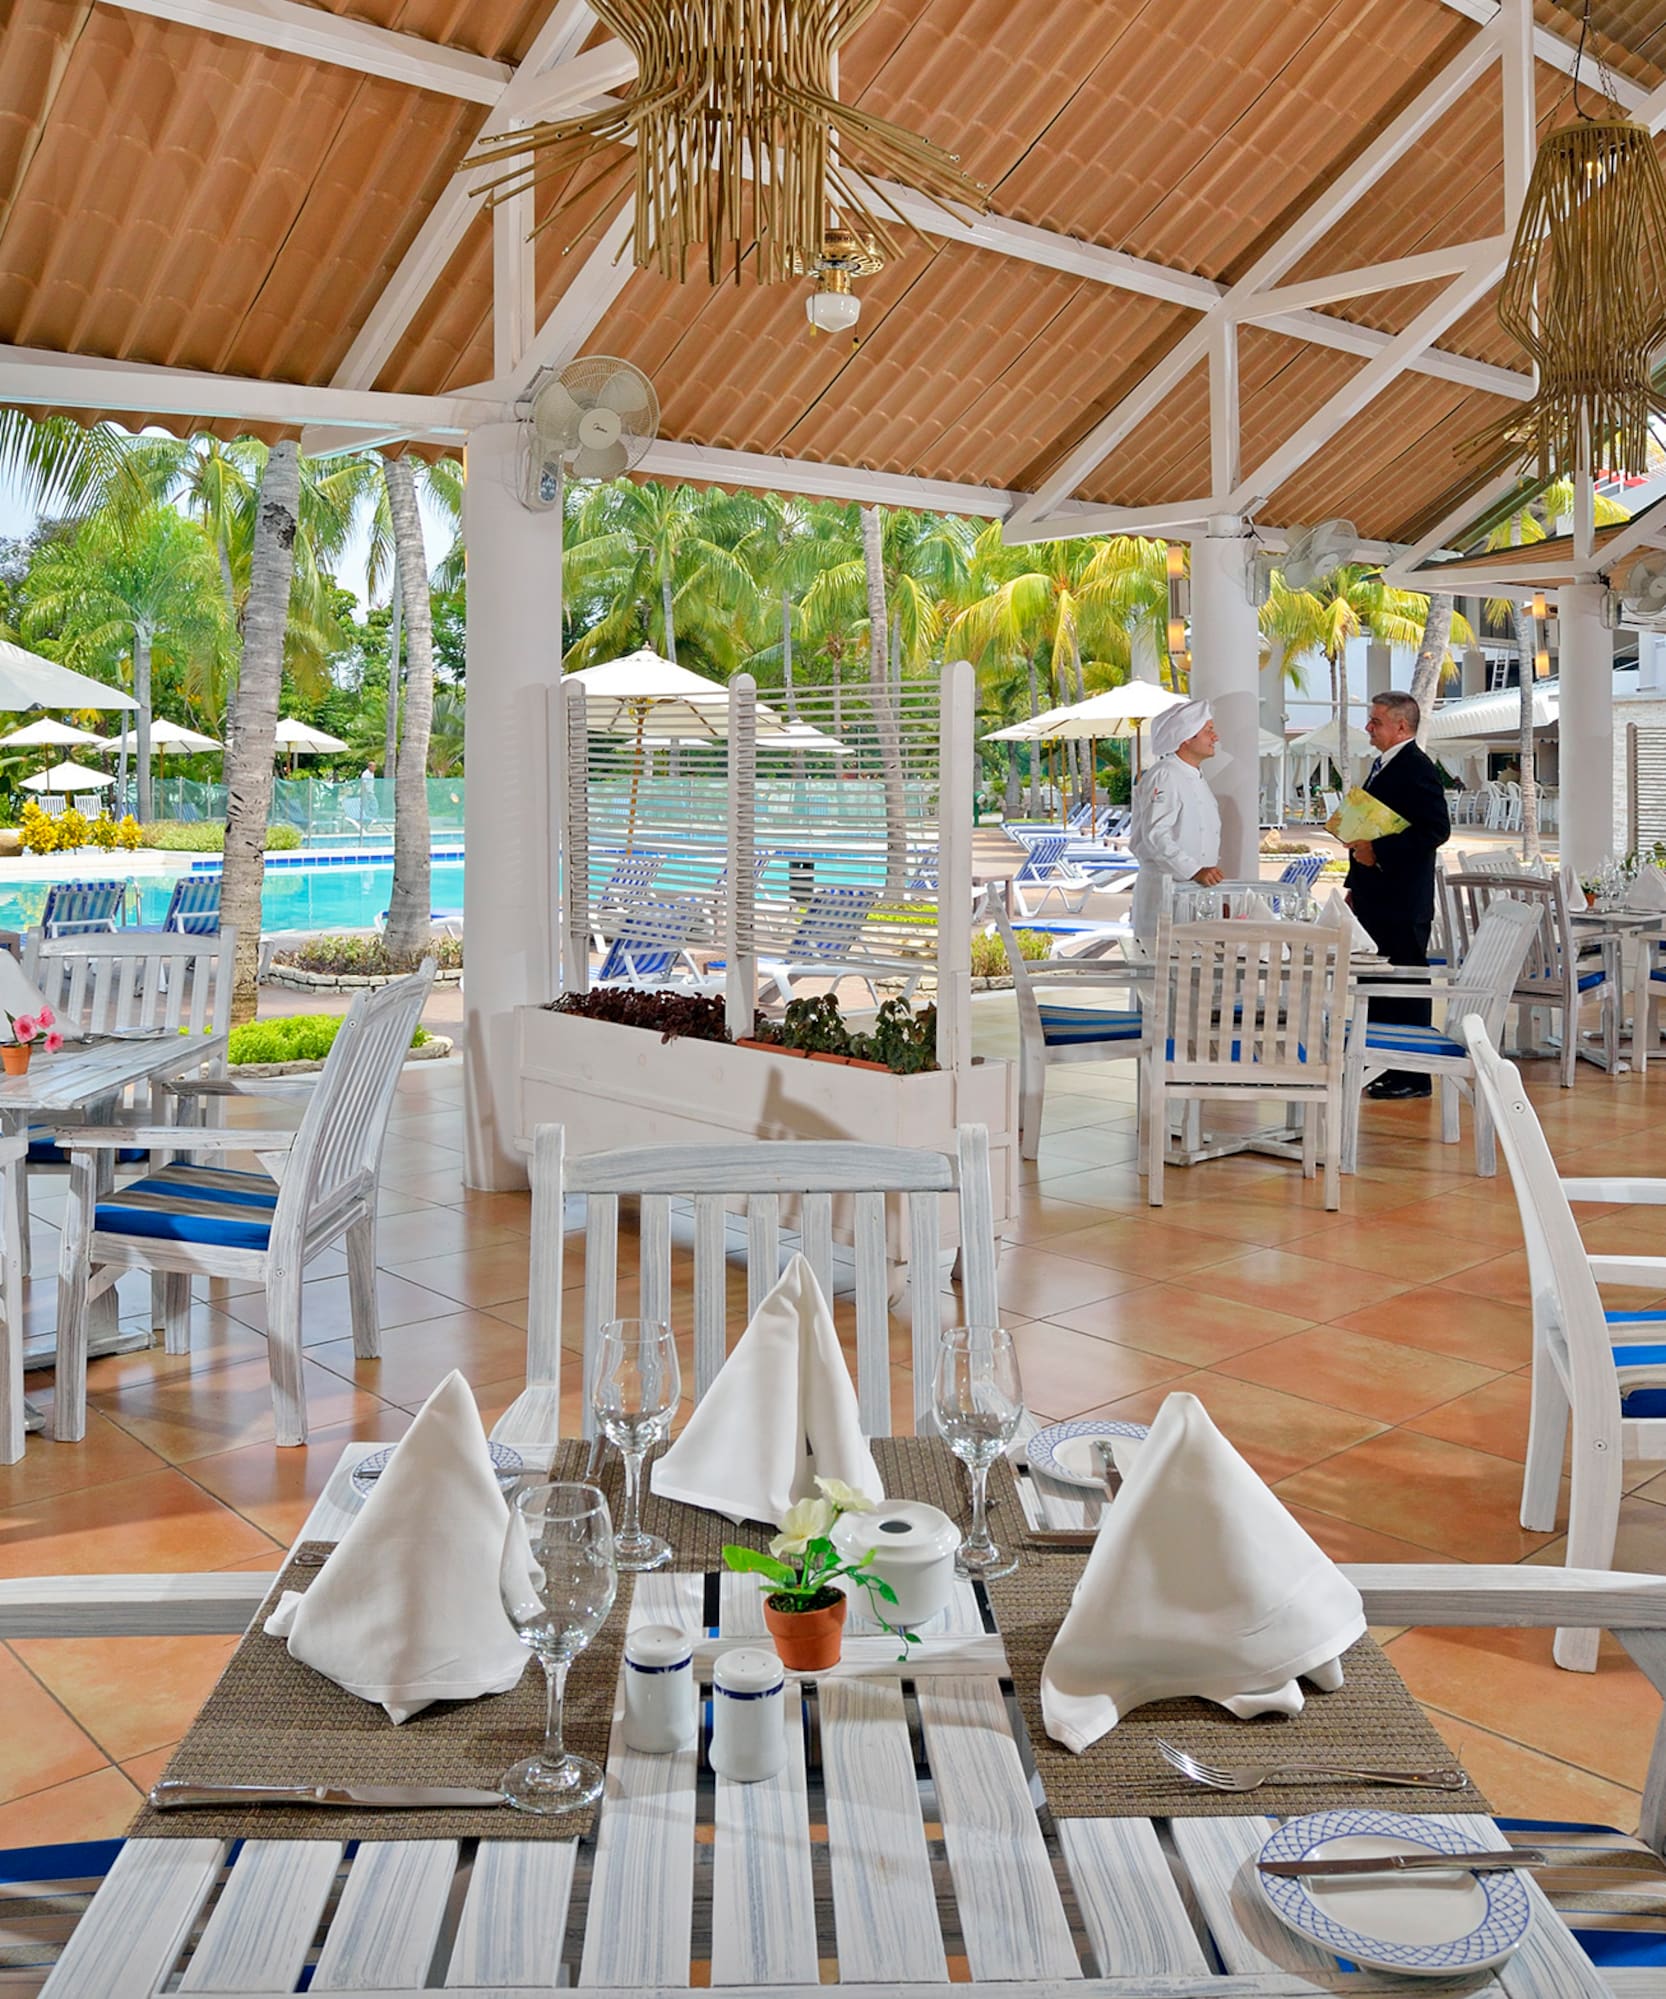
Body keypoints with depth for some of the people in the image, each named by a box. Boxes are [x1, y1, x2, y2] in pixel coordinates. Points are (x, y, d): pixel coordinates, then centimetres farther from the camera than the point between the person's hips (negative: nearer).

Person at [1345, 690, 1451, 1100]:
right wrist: (1356, 885, 21)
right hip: (1376, 898, 10)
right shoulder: (1382, 766, 18)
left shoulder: (1416, 768, -13)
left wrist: (1379, 851, -23)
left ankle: (1412, 1077, 3)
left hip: (1402, 901, -10)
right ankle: (1387, 1070, 20)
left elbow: (1436, 830, -22)